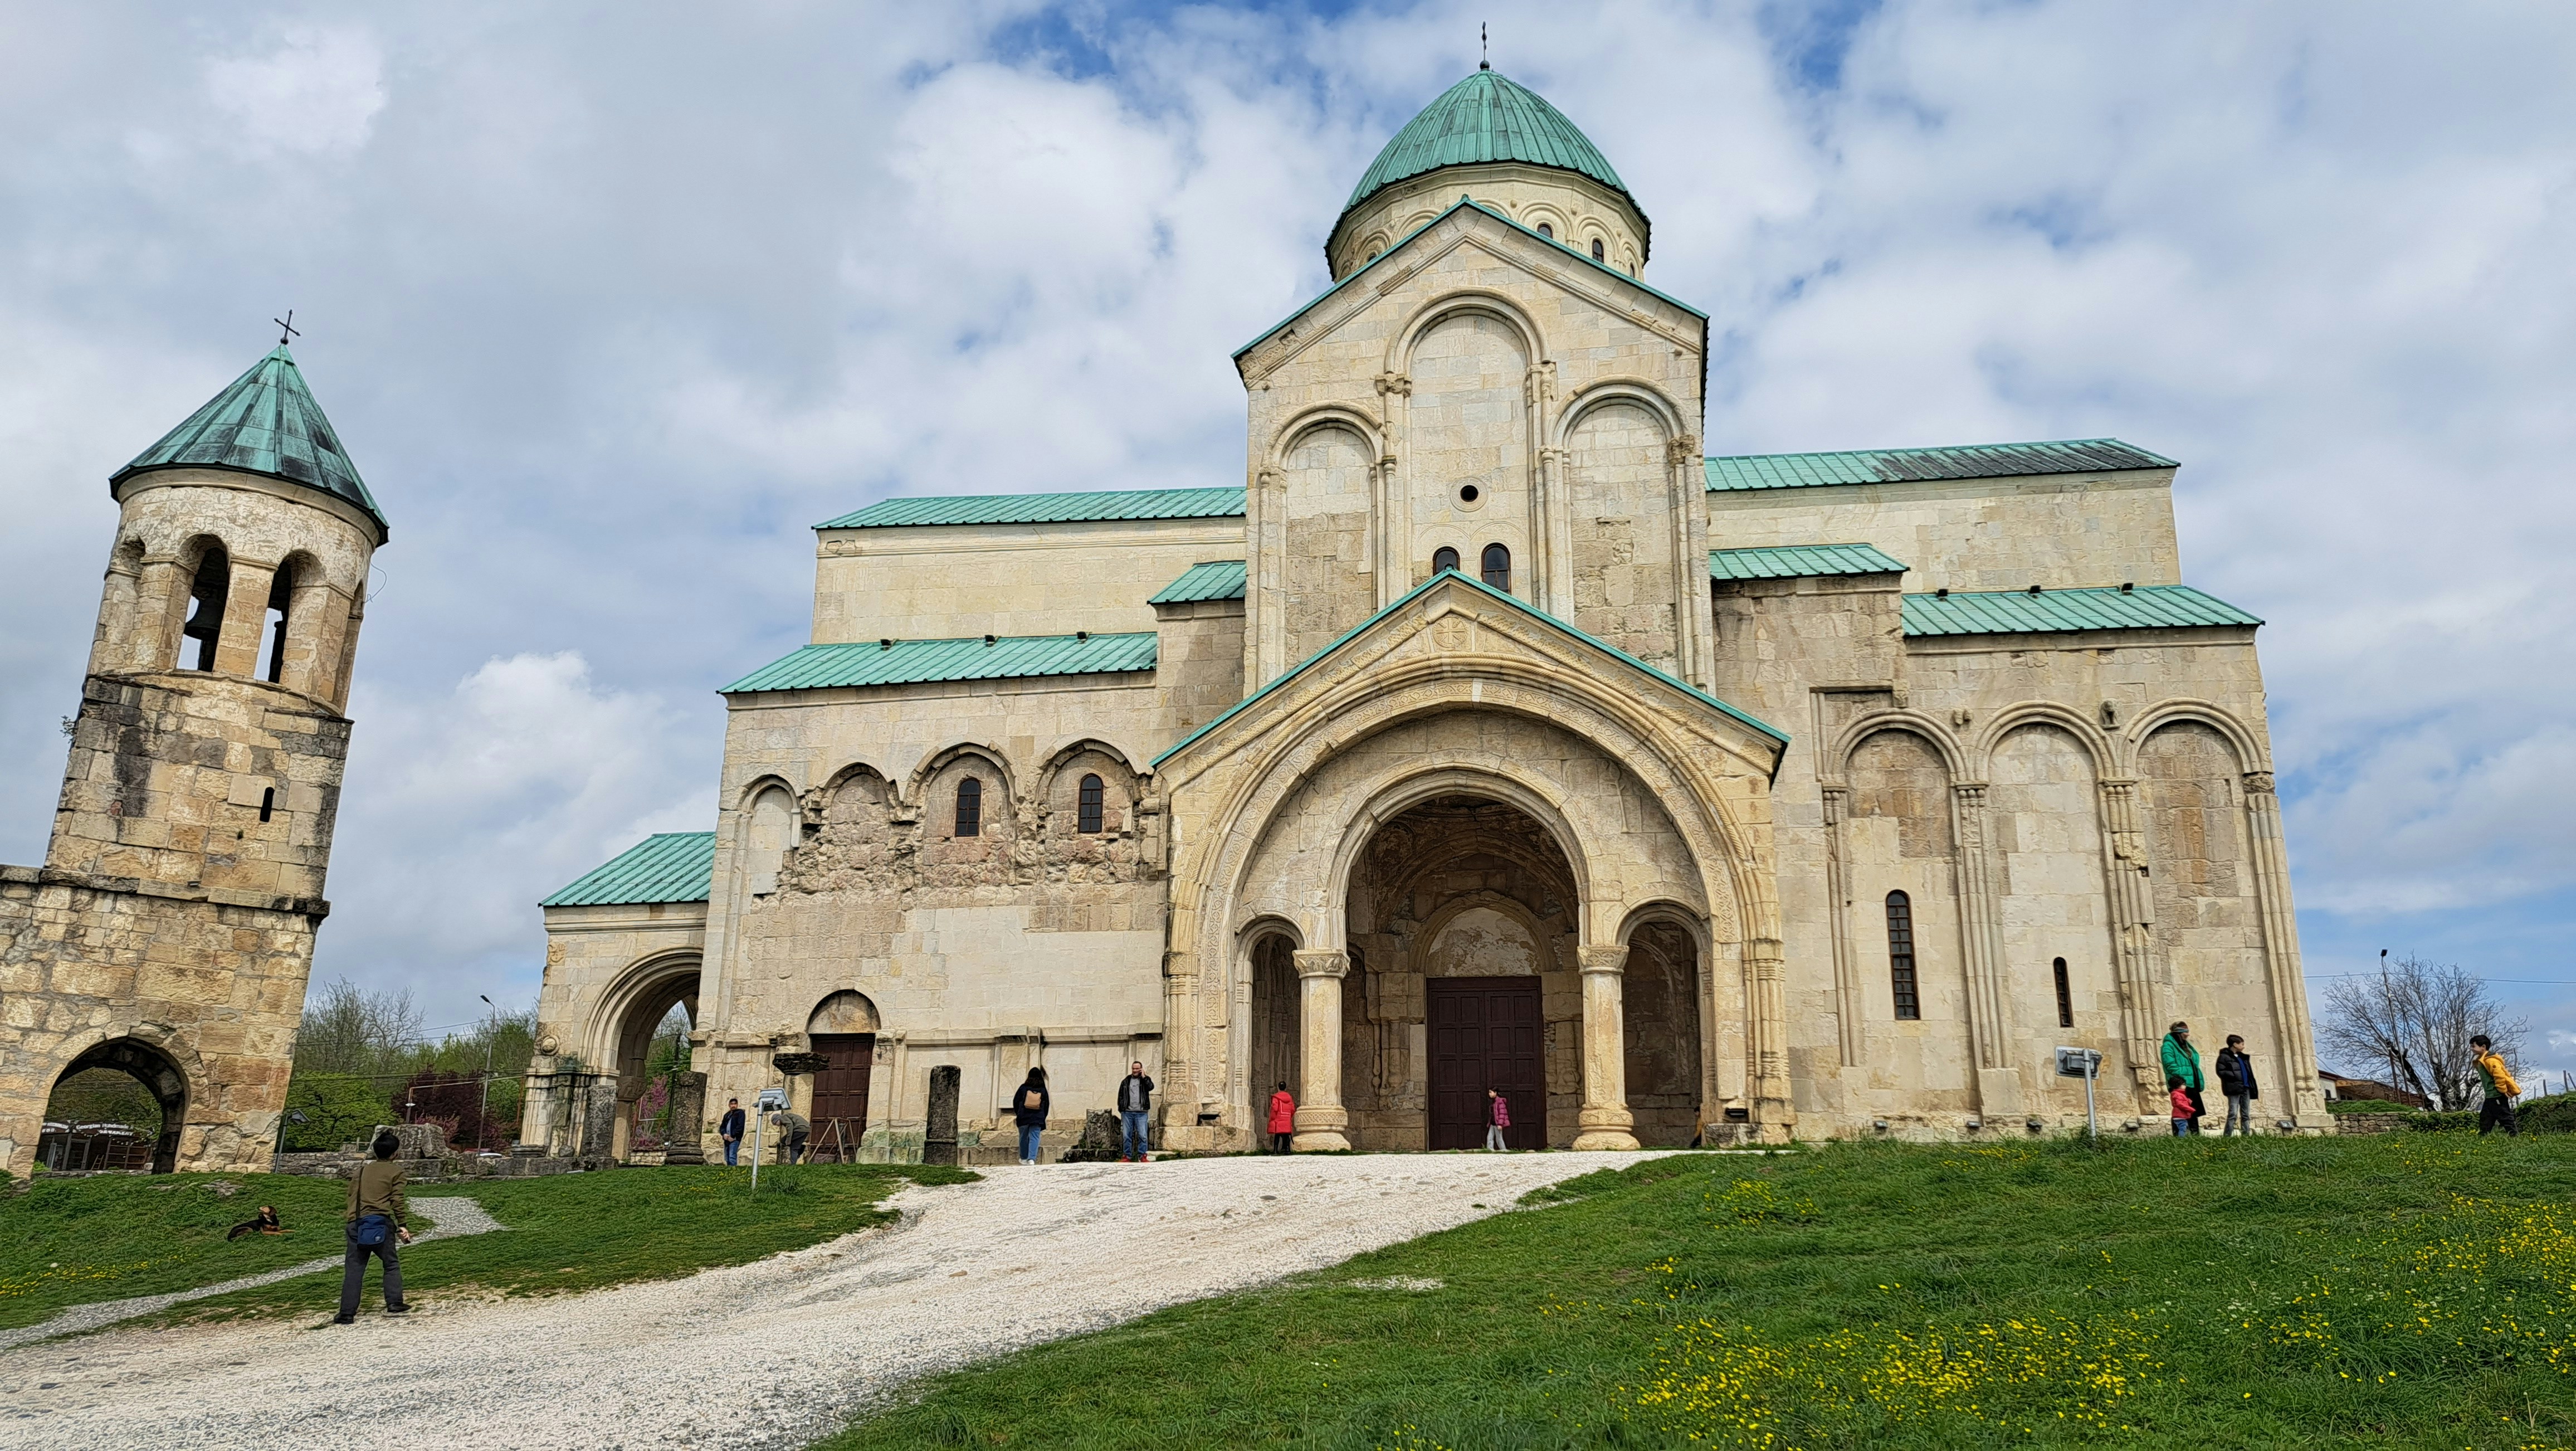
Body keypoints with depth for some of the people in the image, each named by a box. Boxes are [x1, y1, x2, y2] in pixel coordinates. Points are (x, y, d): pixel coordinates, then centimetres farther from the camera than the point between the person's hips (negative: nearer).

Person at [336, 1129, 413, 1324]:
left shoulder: (361, 1169, 21)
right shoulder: (395, 1171, 5)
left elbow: (352, 1195, 21)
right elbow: (397, 1200, -1)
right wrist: (403, 1225, 1)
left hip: (356, 1223, 4)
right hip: (381, 1223, -4)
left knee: (353, 1269, 4)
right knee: (392, 1264, 11)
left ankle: (347, 1314, -1)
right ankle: (394, 1304, 6)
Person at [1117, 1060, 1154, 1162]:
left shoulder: (1145, 1080, 9)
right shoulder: (1126, 1081, 13)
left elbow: (1151, 1087, -12)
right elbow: (1121, 1096, 12)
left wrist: (1144, 1077, -12)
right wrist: (1121, 1109, 3)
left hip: (1141, 1113, -2)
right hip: (1127, 1112, 2)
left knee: (1142, 1135, -6)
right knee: (1126, 1136, 2)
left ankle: (1143, 1156, -1)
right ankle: (1127, 1156, 7)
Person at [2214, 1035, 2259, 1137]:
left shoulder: (2243, 1057, 20)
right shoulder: (2224, 1057, -4)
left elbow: (2249, 1073, 21)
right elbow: (2221, 1072, -13)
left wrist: (2253, 1088, 14)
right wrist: (2235, 1076, -19)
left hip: (2245, 1088, 8)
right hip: (2234, 1089, -8)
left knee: (2246, 1114, 7)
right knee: (2233, 1114, -11)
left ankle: (2246, 1134, 10)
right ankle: (2227, 1135, -11)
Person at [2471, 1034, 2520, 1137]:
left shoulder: (2490, 1060, -17)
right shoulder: (2482, 1061, 16)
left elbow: (2500, 1075, -25)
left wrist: (2502, 1091, -19)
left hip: (2498, 1097, -11)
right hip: (2491, 1097, 11)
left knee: (2507, 1120, -7)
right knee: (2485, 1122, 13)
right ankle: (2481, 1139, 18)